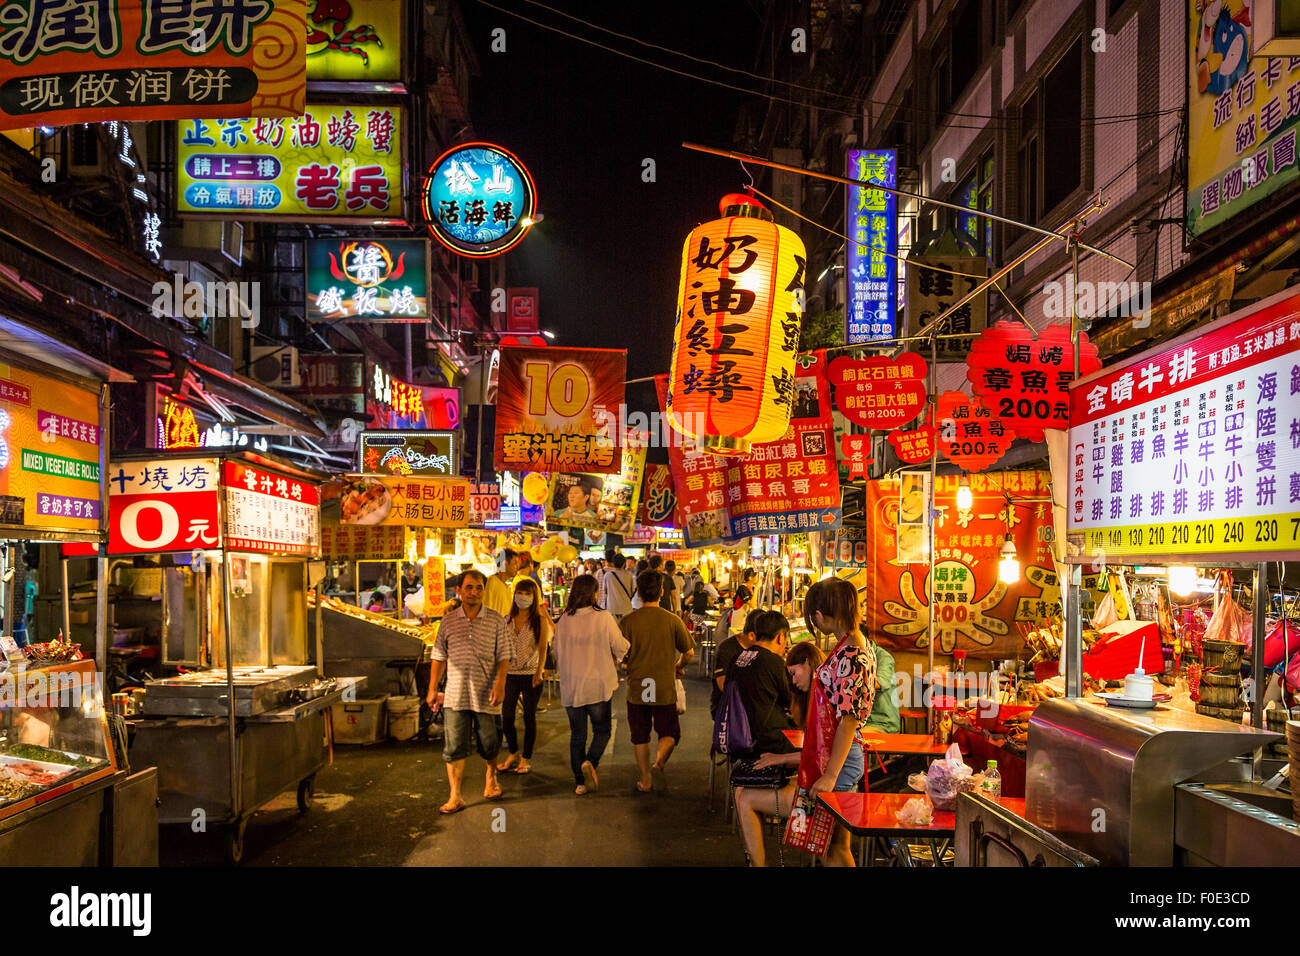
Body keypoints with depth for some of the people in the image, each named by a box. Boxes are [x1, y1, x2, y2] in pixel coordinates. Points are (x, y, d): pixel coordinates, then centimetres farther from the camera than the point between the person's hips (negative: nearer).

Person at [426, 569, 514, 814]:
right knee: (454, 746, -2)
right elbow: (439, 656, 10)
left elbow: (504, 656, -1)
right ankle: (455, 797, 4)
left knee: (489, 744, 9)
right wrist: (432, 688, 8)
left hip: (487, 694, -1)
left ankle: (491, 776, 38)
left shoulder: (496, 620, 1)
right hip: (456, 694, 1)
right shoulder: (448, 621, 6)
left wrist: (500, 684, -12)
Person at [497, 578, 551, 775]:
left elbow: (542, 649, -9)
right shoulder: (508, 620, 8)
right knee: (506, 716, 5)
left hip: (531, 675, -3)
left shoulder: (540, 621, -2)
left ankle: (526, 759, 18)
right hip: (510, 675, 3)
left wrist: (539, 671, -21)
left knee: (529, 718, 4)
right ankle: (513, 754, 26)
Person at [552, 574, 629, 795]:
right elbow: (621, 647, -4)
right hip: (598, 685, -3)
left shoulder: (563, 621, -2)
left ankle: (580, 782, 15)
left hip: (571, 687, 3)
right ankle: (590, 762, -12)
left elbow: (558, 653, 9)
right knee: (602, 730, 13)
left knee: (577, 735, 14)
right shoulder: (604, 618, -12)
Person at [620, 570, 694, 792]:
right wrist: (678, 667, 21)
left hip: (636, 688, 1)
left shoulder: (627, 622, -6)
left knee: (640, 736, 15)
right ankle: (661, 757, -15)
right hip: (665, 688, -1)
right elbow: (689, 652, 0)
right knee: (669, 732, 13)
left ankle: (646, 780, 18)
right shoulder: (673, 620, -5)